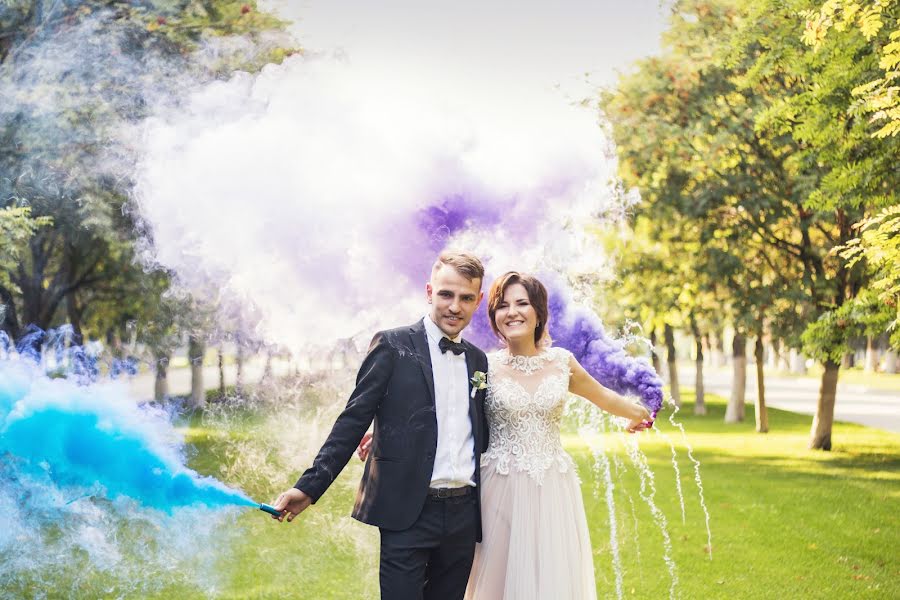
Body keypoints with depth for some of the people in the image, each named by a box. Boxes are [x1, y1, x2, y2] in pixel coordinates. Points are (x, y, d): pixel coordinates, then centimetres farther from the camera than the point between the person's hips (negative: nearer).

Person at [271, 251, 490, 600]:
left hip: (463, 515, 5)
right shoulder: (392, 346, -2)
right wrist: (309, 487, -13)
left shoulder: (477, 360, 13)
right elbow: (353, 422, -6)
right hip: (408, 514, -5)